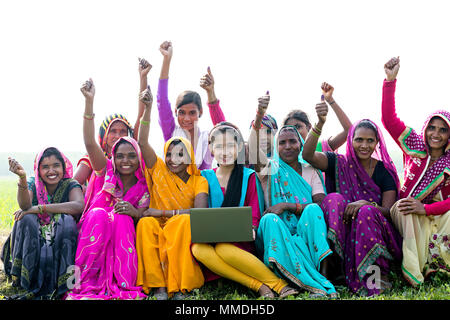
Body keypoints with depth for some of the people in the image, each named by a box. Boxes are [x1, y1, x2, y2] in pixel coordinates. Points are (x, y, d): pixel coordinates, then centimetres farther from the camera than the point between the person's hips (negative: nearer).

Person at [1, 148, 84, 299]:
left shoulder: (70, 185, -3)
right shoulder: (32, 184, -1)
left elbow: (79, 206, -26)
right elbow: (25, 205, -24)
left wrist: (39, 208, -26)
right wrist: (22, 177, -42)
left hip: (62, 242, -1)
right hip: (32, 242, 1)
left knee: (67, 220, -28)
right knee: (26, 219, -25)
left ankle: (58, 283, -23)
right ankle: (27, 282, -20)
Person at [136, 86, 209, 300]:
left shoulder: (199, 181, 5)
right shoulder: (159, 171, 10)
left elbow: (200, 212, -12)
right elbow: (142, 142, -3)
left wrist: (163, 212, -13)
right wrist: (147, 108, -13)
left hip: (182, 234, -1)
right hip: (157, 230, 1)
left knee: (185, 221, -32)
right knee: (146, 224, -30)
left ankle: (180, 288, -34)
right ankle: (158, 286, -32)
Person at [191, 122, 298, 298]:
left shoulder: (248, 176, 7)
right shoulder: (205, 178, 12)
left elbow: (255, 215, 3)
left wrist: (250, 229, -19)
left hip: (240, 241, -2)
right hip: (210, 240, 2)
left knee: (223, 249, -36)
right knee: (198, 249, -33)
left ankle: (280, 285, -29)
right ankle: (258, 286, -32)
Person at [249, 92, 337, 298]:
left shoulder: (310, 172, 18)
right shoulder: (270, 169, 13)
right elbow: (252, 152, -11)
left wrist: (288, 205, -12)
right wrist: (259, 116, -27)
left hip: (306, 234, 1)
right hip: (278, 235, -1)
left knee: (313, 210, -28)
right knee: (270, 219, -34)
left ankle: (324, 271, -38)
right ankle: (319, 285, -45)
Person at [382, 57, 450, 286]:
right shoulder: (415, 146, 1)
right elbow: (388, 119, -8)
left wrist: (425, 208, -29)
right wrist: (390, 81, -16)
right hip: (407, 210, 0)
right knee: (405, 213, -34)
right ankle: (413, 273, -38)